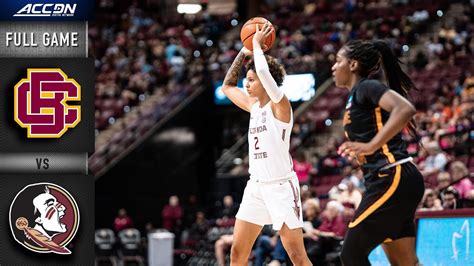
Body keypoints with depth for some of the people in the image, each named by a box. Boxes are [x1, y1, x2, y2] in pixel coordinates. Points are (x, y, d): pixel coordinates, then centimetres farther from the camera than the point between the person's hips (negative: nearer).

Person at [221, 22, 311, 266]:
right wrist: (243, 52, 15)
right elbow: (227, 86, 24)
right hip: (256, 186, 8)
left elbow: (264, 70, -28)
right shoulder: (254, 105, 10)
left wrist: (257, 43, -11)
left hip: (281, 186, -8)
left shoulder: (279, 104, -11)